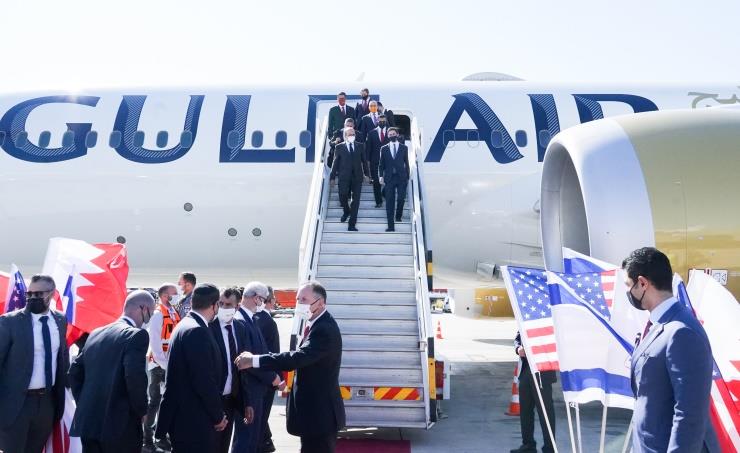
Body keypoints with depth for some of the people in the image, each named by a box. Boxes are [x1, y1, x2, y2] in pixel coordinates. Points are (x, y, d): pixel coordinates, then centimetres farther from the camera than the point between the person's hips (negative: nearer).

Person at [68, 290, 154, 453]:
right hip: (120, 425, -7)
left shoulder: (96, 333, 12)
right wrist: (141, 412, -8)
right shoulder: (137, 334, -12)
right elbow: (135, 377, -22)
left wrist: (85, 404, 17)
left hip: (88, 422, 7)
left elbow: (74, 371, 15)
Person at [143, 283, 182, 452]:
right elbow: (155, 343, -17)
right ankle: (147, 439, 10)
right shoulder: (158, 314, -13)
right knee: (155, 402, 0)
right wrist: (165, 365, -19)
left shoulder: (175, 314, 10)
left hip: (172, 365, 7)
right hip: (159, 366, -7)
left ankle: (161, 437, 23)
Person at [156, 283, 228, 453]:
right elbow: (204, 381, -22)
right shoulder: (197, 331, -19)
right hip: (194, 421, -10)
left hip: (184, 417, 10)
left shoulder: (185, 325, 12)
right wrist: (218, 416, -10)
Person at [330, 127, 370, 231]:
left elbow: (364, 161, 11)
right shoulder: (339, 147, 5)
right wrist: (333, 177, 2)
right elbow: (336, 163, 5)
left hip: (357, 177, 1)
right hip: (344, 177, -1)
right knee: (342, 197, -6)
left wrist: (366, 174, 6)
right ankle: (346, 211, 29)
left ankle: (352, 224, 4)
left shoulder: (360, 146, 9)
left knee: (355, 200, -1)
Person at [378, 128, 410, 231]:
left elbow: (406, 163, 8)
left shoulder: (404, 148, 8)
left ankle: (398, 216, 25)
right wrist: (381, 176, -3)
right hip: (389, 178, 0)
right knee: (389, 202, -3)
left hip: (401, 177, 0)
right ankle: (391, 226, -2)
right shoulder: (384, 149, 9)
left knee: (401, 198, -6)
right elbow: (381, 164, 9)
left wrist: (408, 176, 5)